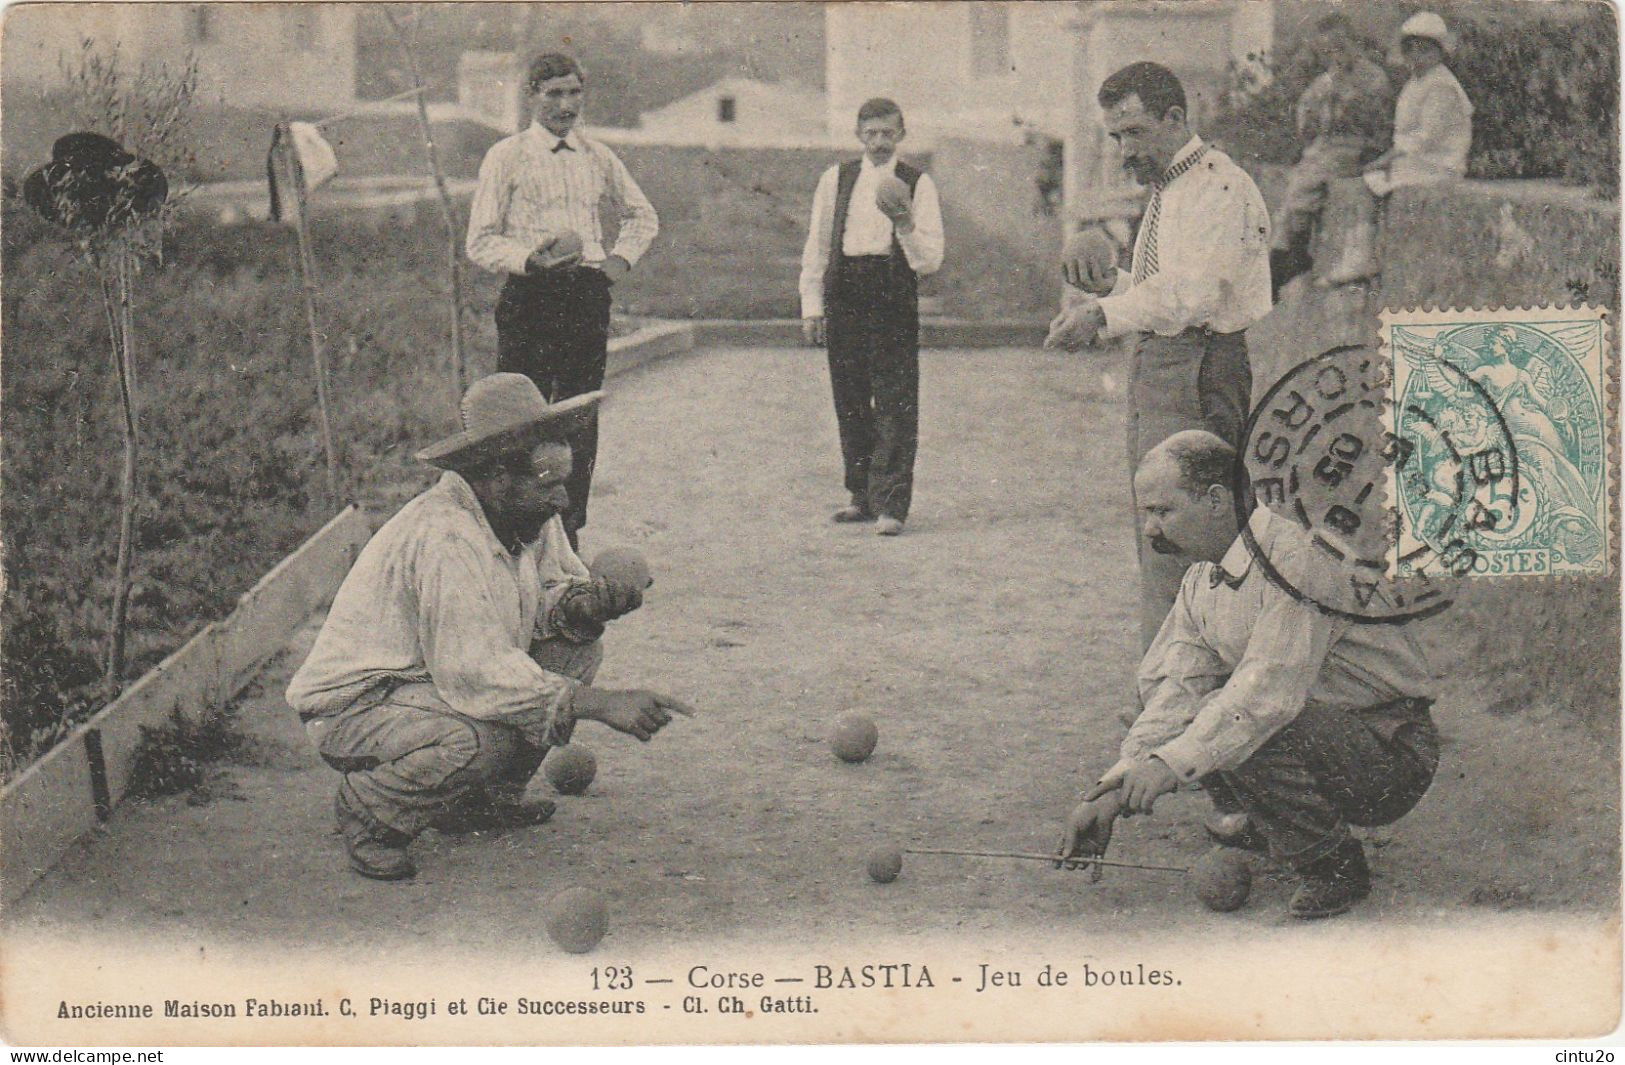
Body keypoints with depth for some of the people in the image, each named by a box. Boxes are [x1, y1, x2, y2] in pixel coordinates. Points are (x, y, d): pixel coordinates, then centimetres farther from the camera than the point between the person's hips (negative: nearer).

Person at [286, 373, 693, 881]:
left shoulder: (528, 513, -2)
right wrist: (603, 705, -36)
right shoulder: (443, 539, -30)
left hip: (440, 681, 9)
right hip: (353, 707, -9)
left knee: (576, 645, -1)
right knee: (481, 737, -36)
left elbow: (552, 584, 12)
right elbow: (477, 672, -36)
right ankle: (368, 807, -6)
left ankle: (484, 797, 9)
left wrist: (578, 602, -15)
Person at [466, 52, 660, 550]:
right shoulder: (506, 158, 0)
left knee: (581, 417, 6)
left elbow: (643, 217, 28)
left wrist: (622, 258, 11)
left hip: (588, 296, 4)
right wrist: (532, 258, -19)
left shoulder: (597, 158, 13)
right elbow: (481, 242, -4)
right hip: (529, 298, -4)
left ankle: (570, 529, 15)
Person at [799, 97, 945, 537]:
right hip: (843, 298, 3)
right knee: (849, 401, 9)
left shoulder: (917, 184, 4)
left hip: (894, 301, -3)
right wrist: (812, 305, 7)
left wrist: (906, 224, -18)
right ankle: (862, 496, 21)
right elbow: (816, 247, 14)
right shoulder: (836, 180, 12)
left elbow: (930, 260, -1)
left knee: (895, 404, -7)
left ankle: (890, 505, -6)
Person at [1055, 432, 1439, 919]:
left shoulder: (1297, 550, -22)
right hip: (1317, 727, 9)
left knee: (1244, 729, -32)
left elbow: (1272, 690, -32)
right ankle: (1264, 823, 15)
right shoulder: (1201, 581, 7)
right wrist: (1112, 793, -15)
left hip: (1393, 751, -8)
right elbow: (1172, 690, -2)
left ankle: (1333, 866, -11)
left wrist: (1171, 763, -34)